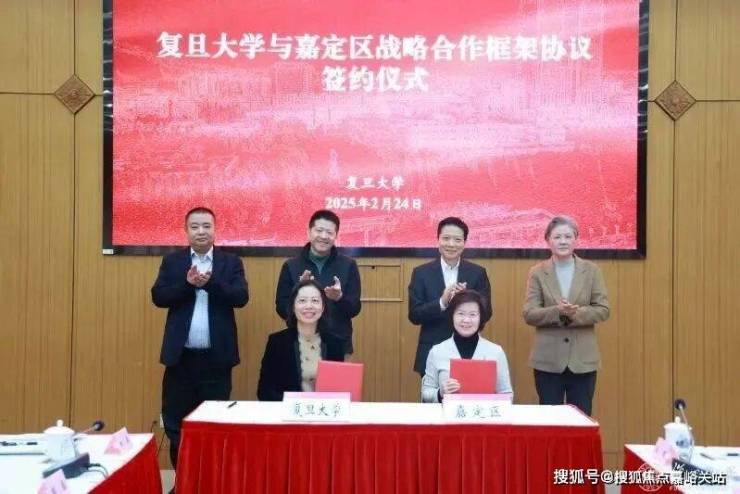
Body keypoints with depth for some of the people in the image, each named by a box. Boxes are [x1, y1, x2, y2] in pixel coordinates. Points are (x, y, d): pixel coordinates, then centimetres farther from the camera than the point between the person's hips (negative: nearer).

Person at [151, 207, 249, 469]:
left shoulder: (231, 262, 5)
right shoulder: (172, 261, 8)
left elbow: (241, 297, -8)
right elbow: (158, 297, -3)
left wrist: (210, 282, -22)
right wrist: (188, 283, -18)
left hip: (216, 356, -1)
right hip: (181, 355, 1)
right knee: (175, 422, 7)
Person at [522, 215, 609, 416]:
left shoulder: (592, 270, 4)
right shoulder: (537, 272, 1)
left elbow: (603, 310, -2)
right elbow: (529, 314, -6)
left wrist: (576, 314, -20)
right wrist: (557, 312, -23)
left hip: (583, 359, 1)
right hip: (548, 359, -1)